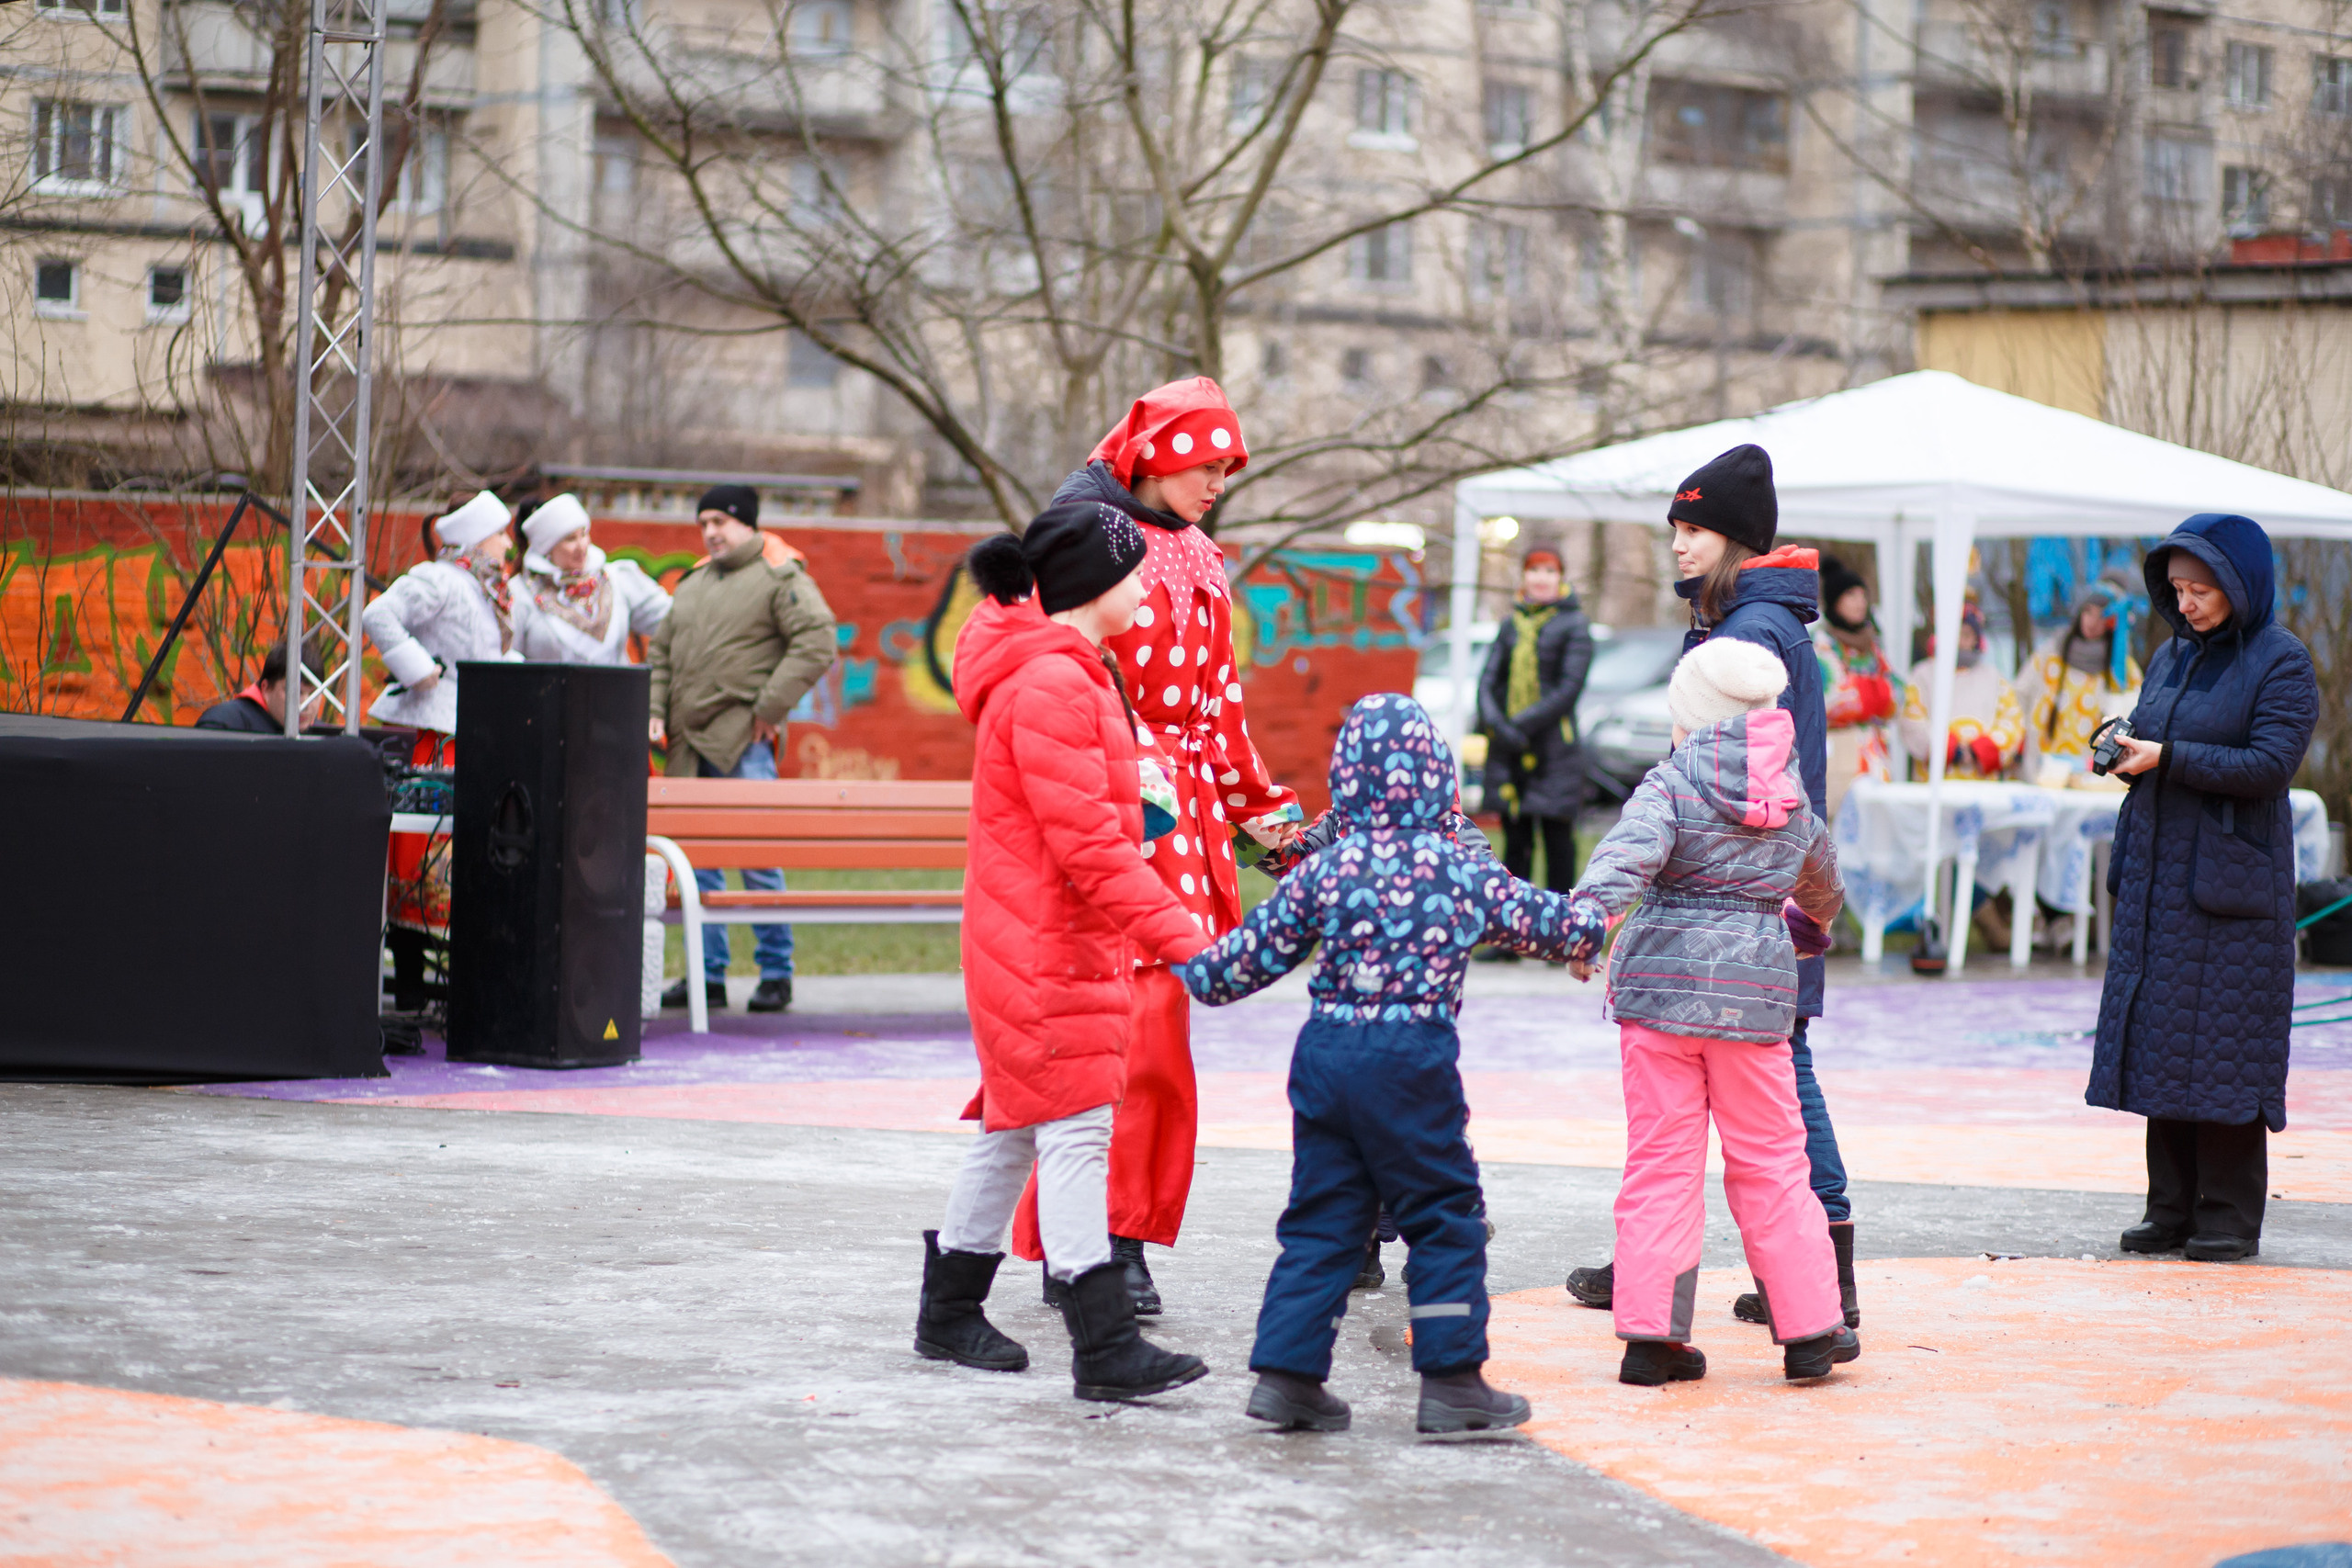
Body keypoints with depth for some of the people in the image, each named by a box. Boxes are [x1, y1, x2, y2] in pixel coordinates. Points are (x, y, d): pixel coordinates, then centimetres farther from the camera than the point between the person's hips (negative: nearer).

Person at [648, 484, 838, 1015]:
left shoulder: (780, 578, -1)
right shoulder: (693, 583, 21)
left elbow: (817, 643, -11)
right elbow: (661, 651, 25)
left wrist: (771, 706, -14)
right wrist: (654, 709, 9)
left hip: (743, 741, -7)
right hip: (691, 742, 7)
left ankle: (776, 972, 0)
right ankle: (707, 974, 12)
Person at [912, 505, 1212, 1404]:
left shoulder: (1071, 672, 16)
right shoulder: (1050, 685, -19)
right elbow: (1086, 842, -23)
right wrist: (1174, 932, -24)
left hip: (1064, 941, 11)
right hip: (1045, 946, -11)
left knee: (1015, 1123, 16)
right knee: (1075, 1128, -11)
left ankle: (949, 1315, 26)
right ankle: (1104, 1351, -12)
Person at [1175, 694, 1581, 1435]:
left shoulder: (1322, 871, 2)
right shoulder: (1462, 870, -1)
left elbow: (1257, 952, 7)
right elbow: (1539, 921, 12)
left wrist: (1194, 972, 25)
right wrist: (1595, 927, 32)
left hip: (1326, 1051, 3)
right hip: (1414, 1064, -3)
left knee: (1321, 1216, 11)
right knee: (1445, 1218, 6)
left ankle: (1286, 1372, 9)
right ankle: (1452, 1380, 5)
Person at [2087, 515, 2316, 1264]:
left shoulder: (2282, 661, -6)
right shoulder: (2171, 656, 14)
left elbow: (2270, 764, -15)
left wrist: (2168, 757, -20)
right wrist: (2123, 750, -5)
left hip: (2232, 882, -6)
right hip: (2159, 879, 6)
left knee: (2226, 1048, -5)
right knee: (2160, 1042, 5)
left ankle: (2232, 1215, 1)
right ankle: (2172, 1208, 11)